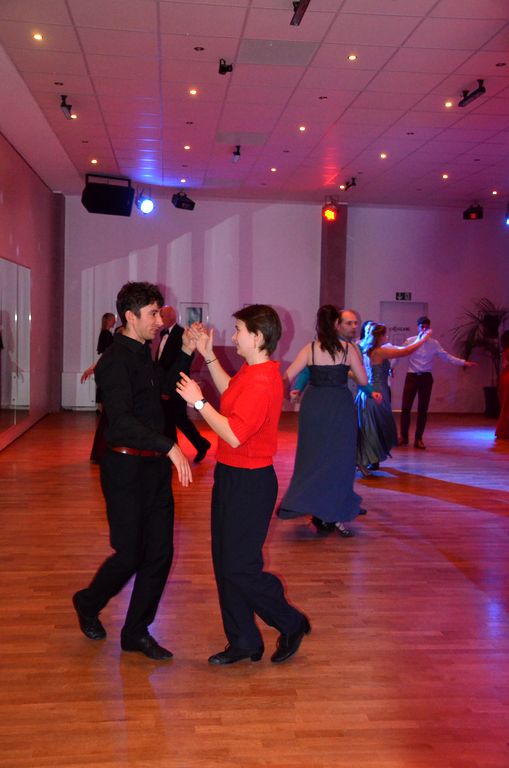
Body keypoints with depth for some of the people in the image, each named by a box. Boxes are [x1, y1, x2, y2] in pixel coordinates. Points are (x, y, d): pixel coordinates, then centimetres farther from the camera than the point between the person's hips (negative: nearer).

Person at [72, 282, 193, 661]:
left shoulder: (143, 355, 12)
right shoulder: (116, 361, -17)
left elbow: (165, 385, 29)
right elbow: (121, 420, -29)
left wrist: (187, 352, 15)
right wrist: (170, 446, -36)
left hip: (155, 466, 8)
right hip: (127, 468, -8)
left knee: (160, 552, 8)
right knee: (129, 555, 1)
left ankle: (137, 632, 22)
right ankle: (89, 604, 31)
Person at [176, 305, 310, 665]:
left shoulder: (262, 382, -24)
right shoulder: (250, 372, 9)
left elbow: (234, 435, -29)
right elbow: (229, 391, 30)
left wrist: (199, 401, -21)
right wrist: (209, 356, 21)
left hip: (249, 483, -10)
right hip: (232, 476, 10)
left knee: (240, 568, -1)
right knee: (225, 563, 14)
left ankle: (292, 624, 20)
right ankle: (244, 642, 26)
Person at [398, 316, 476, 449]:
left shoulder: (434, 343, 3)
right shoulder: (410, 341, -1)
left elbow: (447, 357, 2)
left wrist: (463, 362, -5)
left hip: (426, 378, 1)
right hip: (411, 377, -1)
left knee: (423, 409, 5)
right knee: (405, 407, -2)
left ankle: (418, 439, 17)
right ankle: (403, 436, 15)